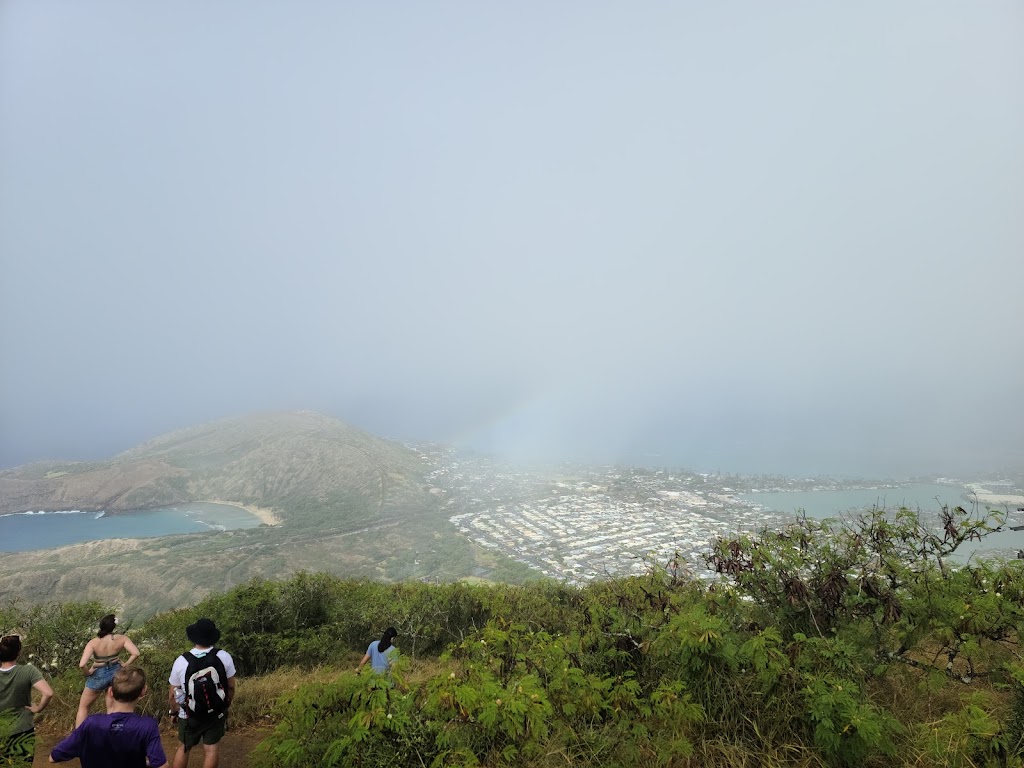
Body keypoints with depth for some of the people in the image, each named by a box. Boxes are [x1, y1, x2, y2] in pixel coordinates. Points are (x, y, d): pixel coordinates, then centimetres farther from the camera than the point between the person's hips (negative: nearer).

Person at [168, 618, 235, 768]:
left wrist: (173, 710, 14)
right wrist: (226, 705, 12)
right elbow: (231, 687, -7)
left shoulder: (181, 661, -19)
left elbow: (173, 693, -7)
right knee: (212, 750, 15)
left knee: (183, 749, 22)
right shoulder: (224, 657, -18)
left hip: (189, 715, 0)